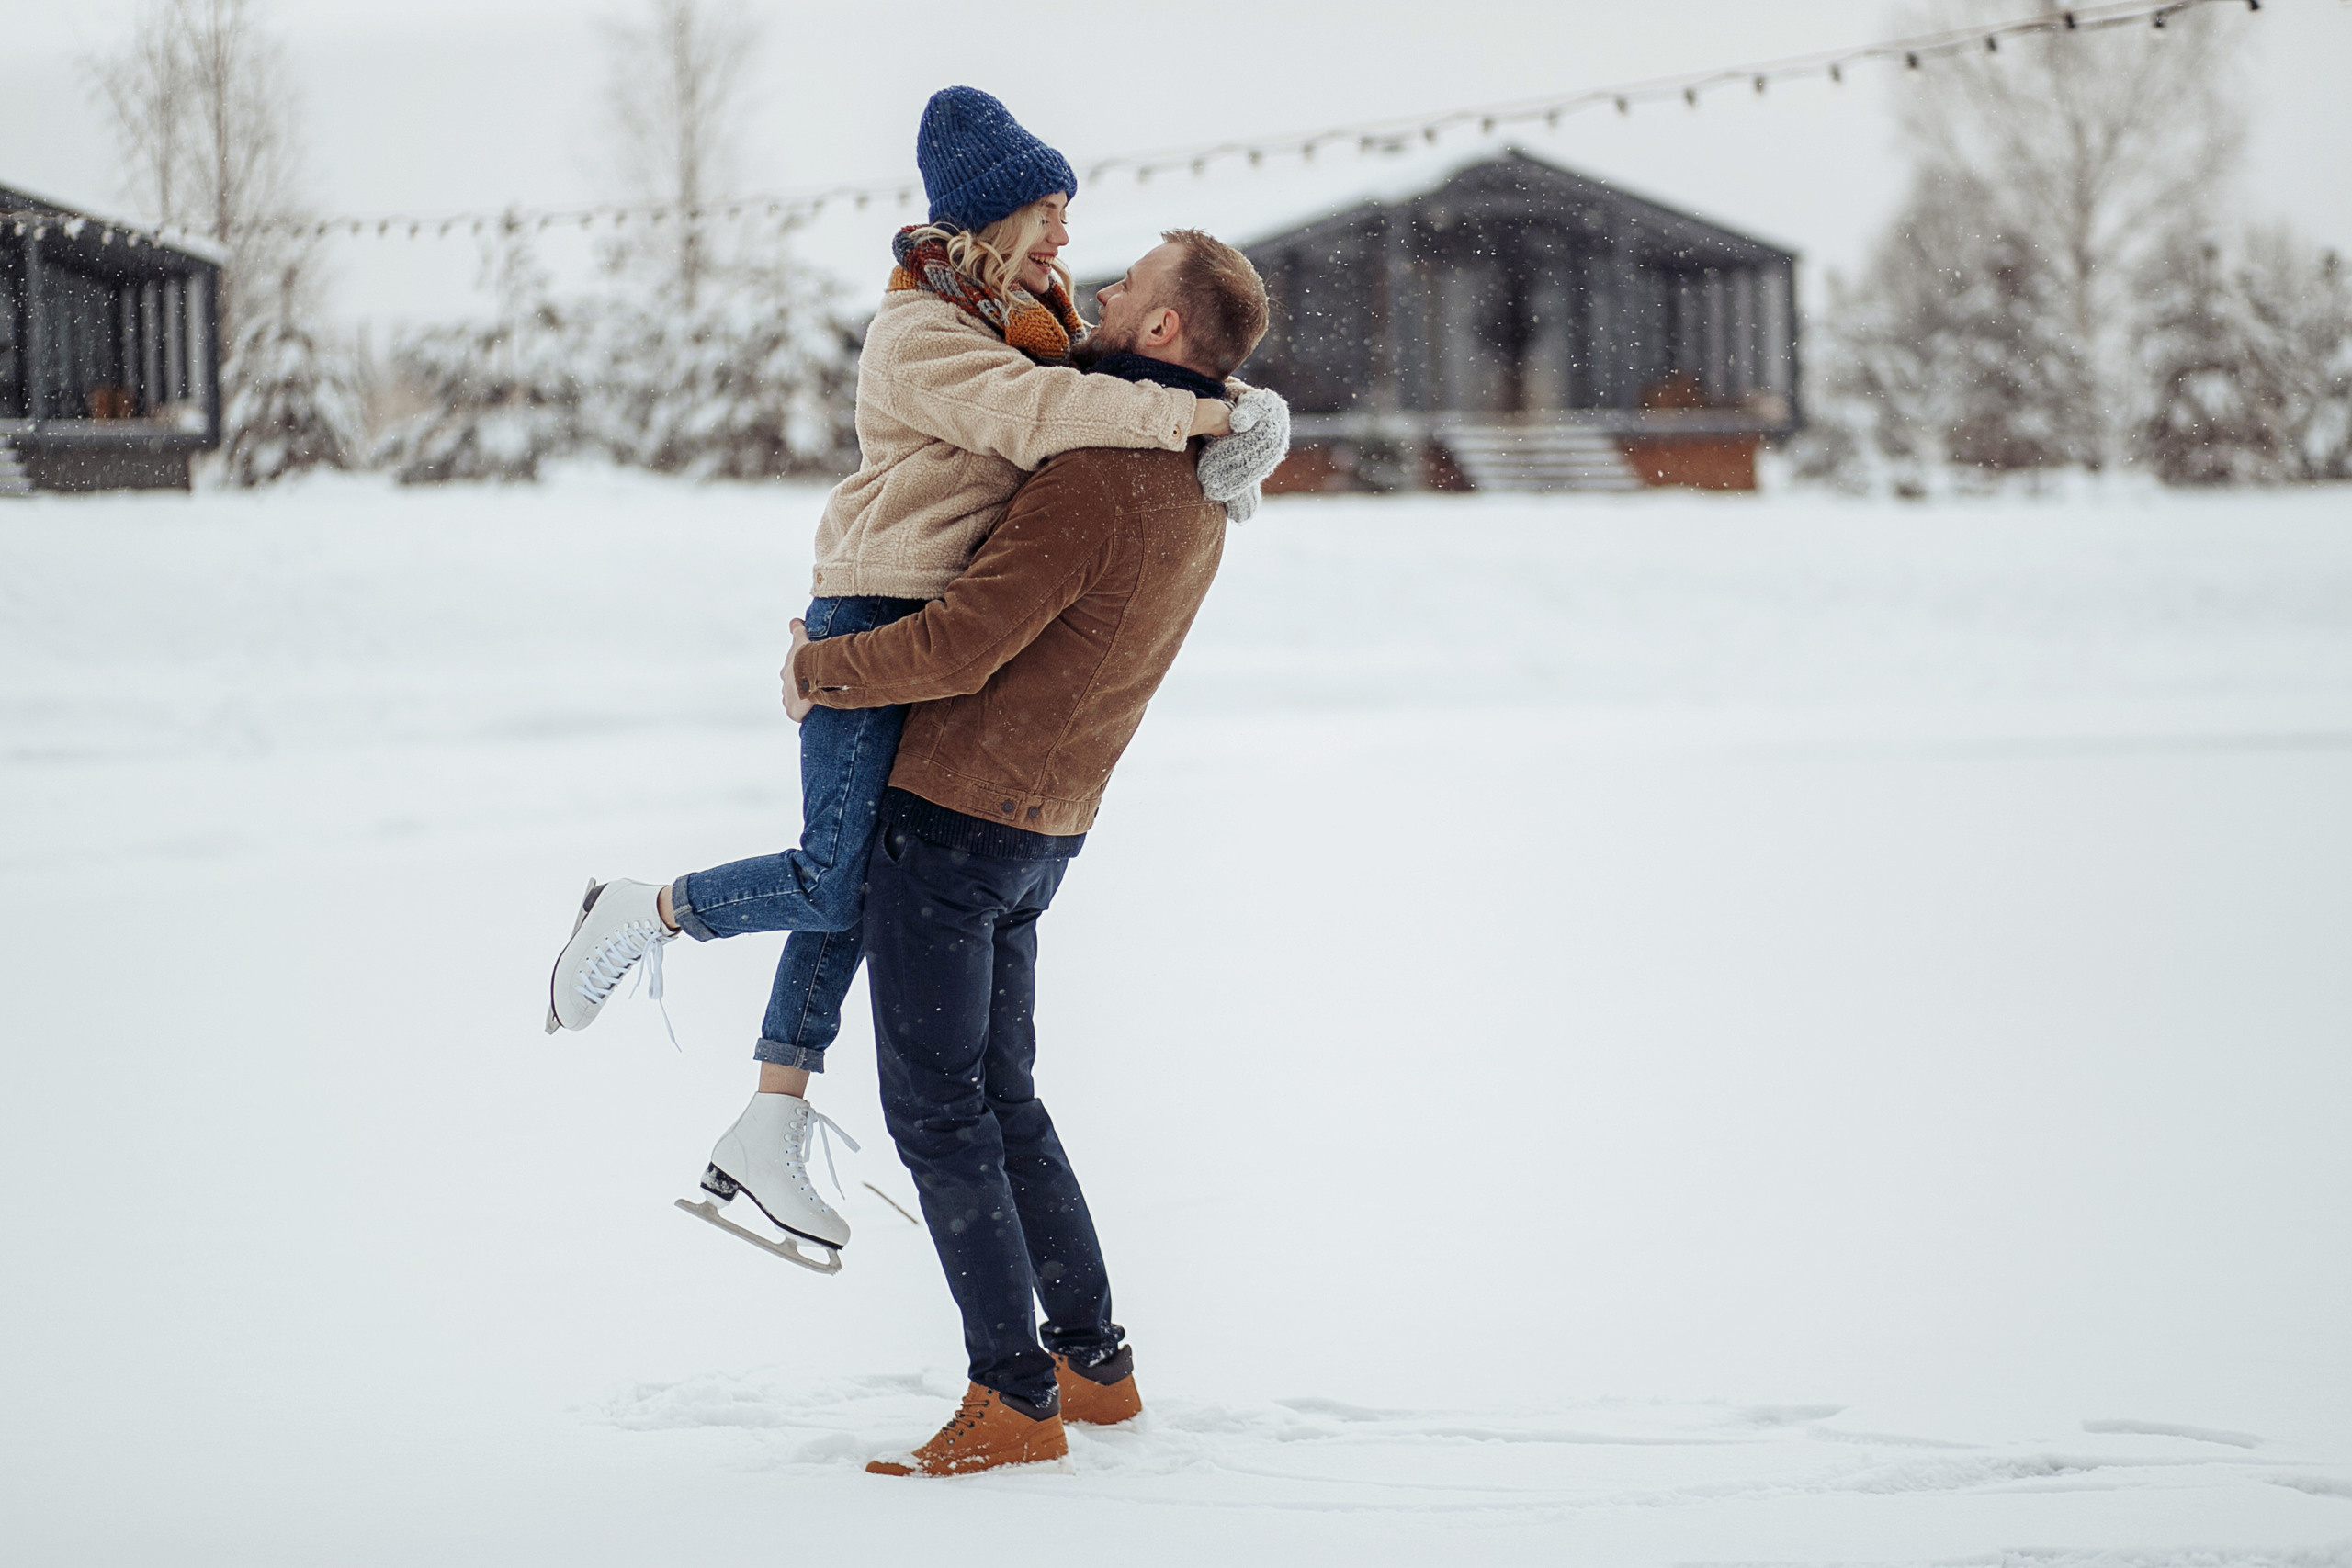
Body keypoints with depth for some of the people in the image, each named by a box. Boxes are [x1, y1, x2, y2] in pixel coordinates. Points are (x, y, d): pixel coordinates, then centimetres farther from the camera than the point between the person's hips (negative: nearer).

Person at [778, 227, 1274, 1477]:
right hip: (1040, 828, 9)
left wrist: (817, 669, -7)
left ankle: (1013, 1399, -5)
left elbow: (956, 649, -23)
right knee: (1000, 1100, 17)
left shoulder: (1095, 481, -23)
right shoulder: (1197, 486, 9)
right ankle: (1094, 1363, 20)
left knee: (936, 1113, -6)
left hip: (950, 814, -9)